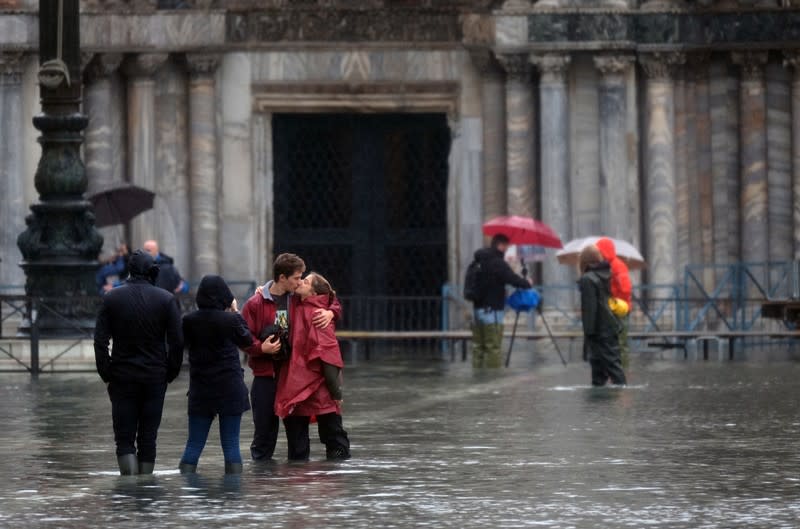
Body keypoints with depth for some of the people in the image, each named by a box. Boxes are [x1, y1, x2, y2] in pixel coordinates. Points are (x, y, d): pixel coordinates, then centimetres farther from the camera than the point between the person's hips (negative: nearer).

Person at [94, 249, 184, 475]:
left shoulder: (112, 298, -1)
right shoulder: (166, 299, -3)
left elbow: (100, 340, -3)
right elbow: (177, 342, -4)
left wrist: (106, 374, 3)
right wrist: (171, 372, 7)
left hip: (122, 378, 0)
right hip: (155, 377, 1)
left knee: (124, 438, 1)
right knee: (148, 438, 8)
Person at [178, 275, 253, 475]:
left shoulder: (189, 321, -6)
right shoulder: (230, 320, -12)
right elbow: (247, 340, 6)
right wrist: (236, 314, 15)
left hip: (200, 390, 2)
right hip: (230, 389, -2)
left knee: (194, 443, 8)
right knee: (231, 443, 3)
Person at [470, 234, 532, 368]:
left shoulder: (479, 260, 10)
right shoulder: (498, 263, -14)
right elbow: (513, 280, -17)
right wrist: (527, 282, 2)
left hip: (477, 308, 8)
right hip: (492, 310, -8)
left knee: (478, 347, 9)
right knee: (493, 347, -6)